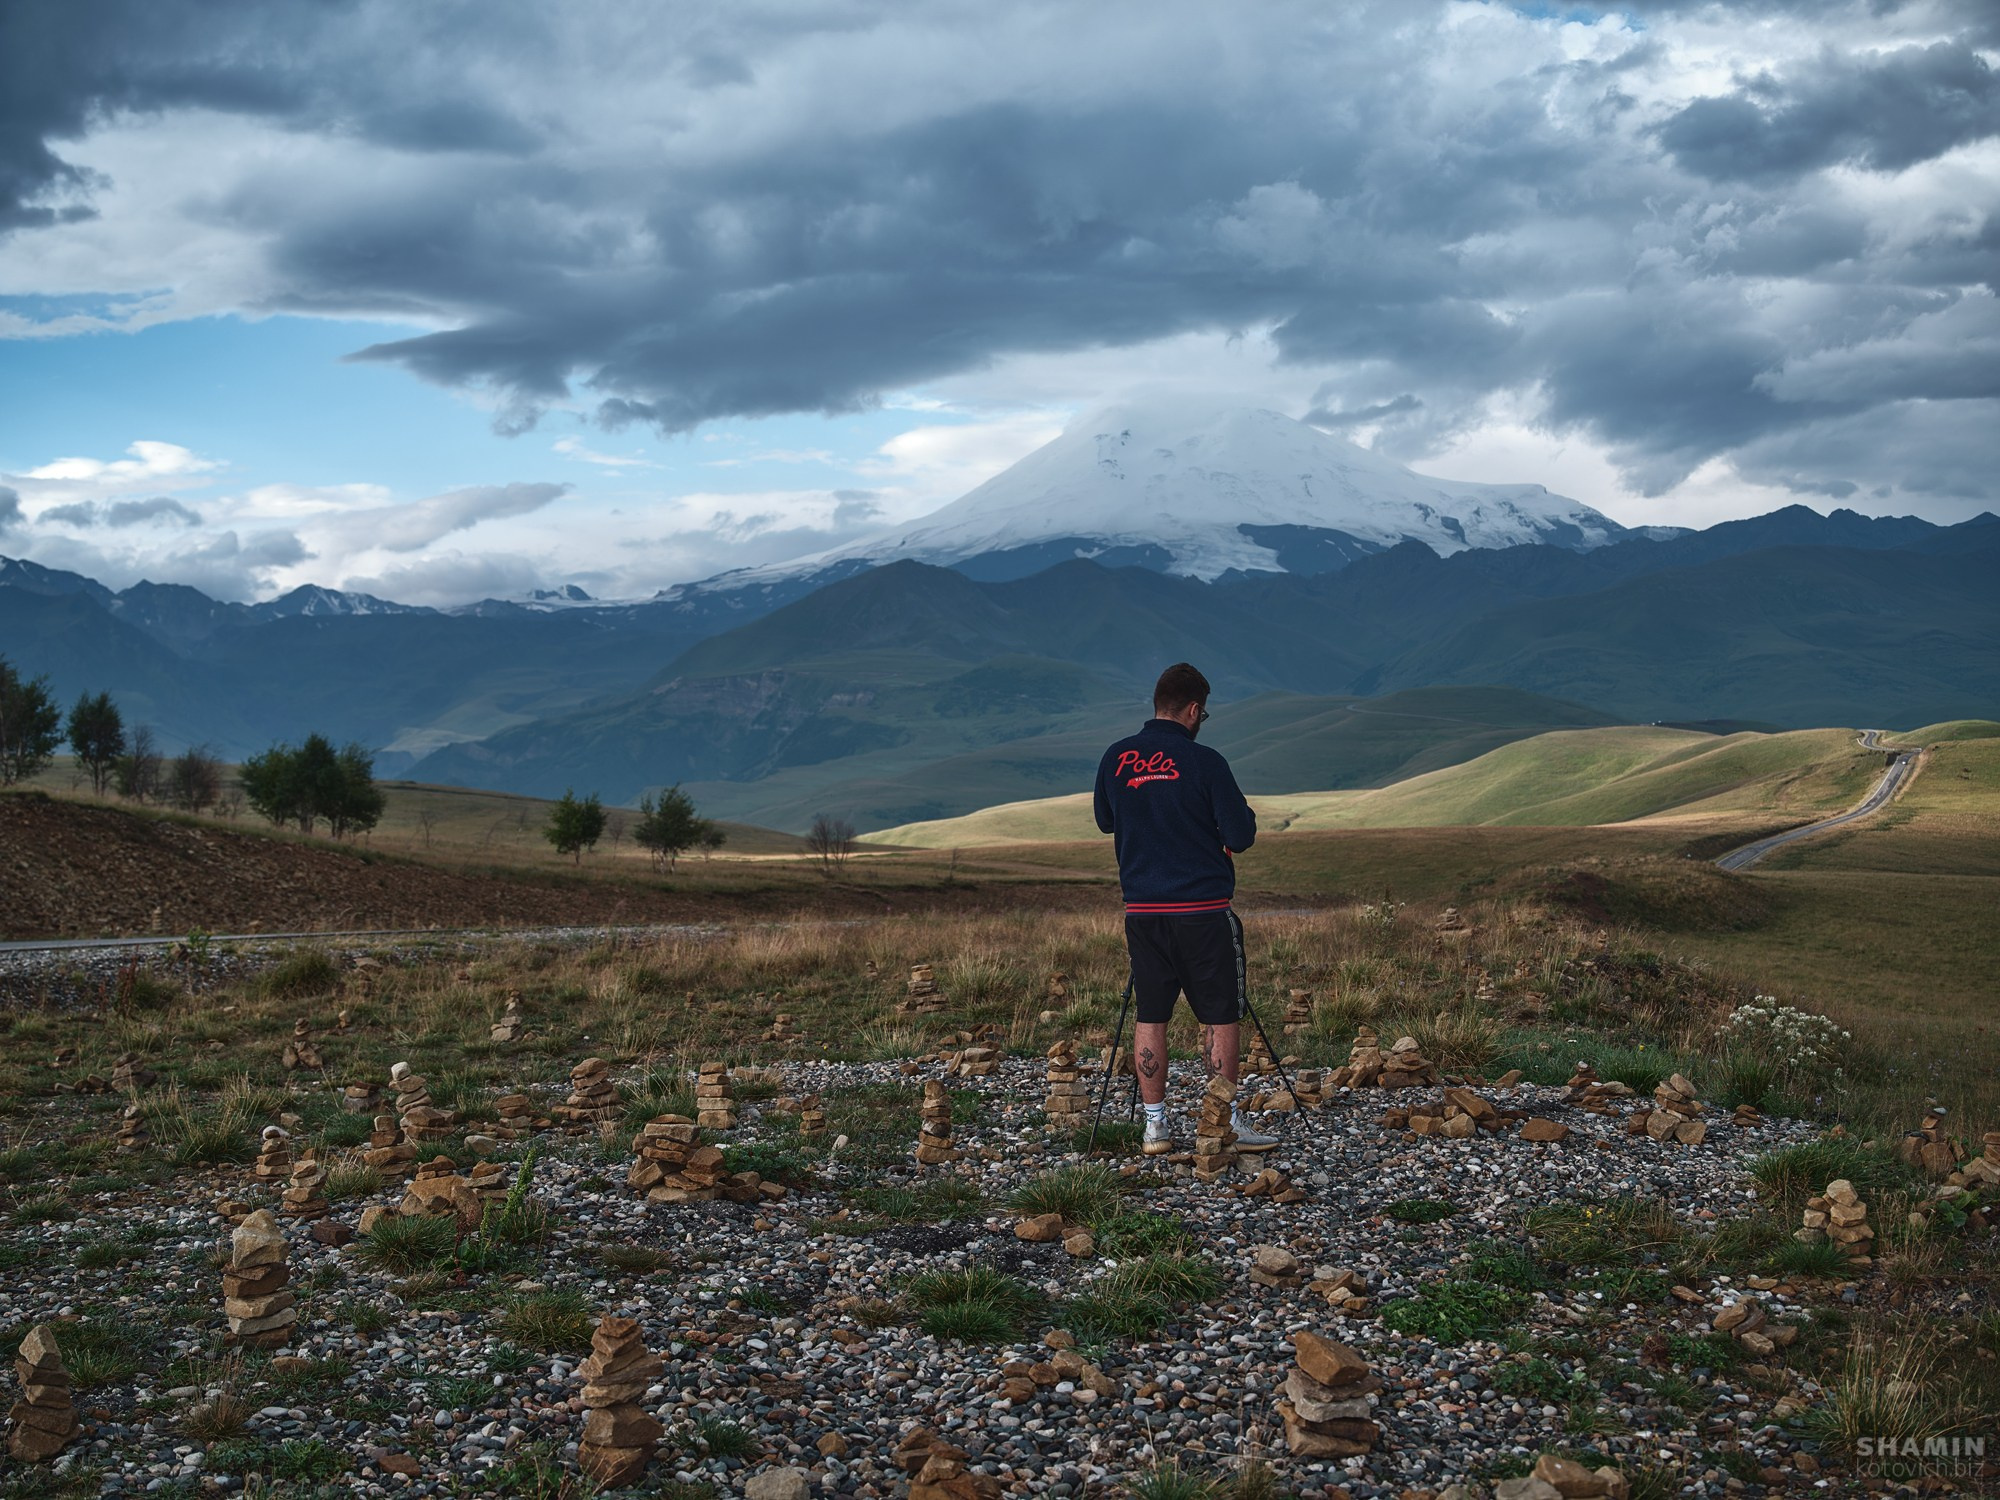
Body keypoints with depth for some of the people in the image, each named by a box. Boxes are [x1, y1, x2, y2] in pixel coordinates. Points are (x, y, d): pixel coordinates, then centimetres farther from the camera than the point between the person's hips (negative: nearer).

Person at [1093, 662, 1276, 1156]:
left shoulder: (1115, 758, 3)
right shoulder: (1203, 762, -11)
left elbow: (1105, 822, 18)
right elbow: (1241, 834, -9)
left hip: (1141, 908, 4)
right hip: (1202, 909, -4)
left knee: (1151, 1017, 10)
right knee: (1221, 1017, 5)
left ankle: (1155, 1125, 11)